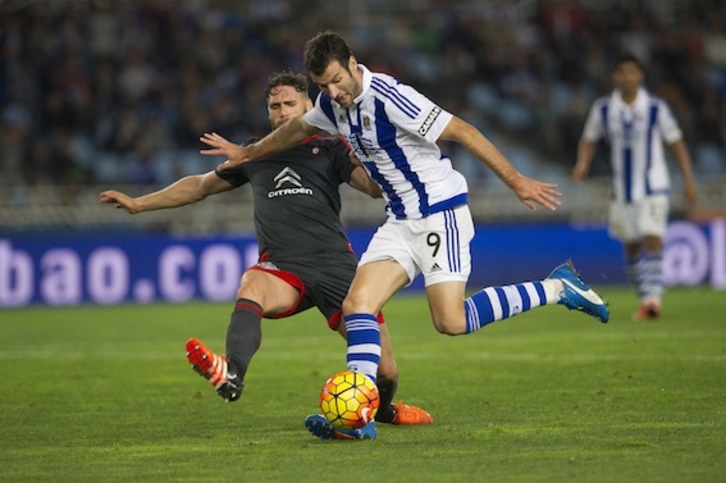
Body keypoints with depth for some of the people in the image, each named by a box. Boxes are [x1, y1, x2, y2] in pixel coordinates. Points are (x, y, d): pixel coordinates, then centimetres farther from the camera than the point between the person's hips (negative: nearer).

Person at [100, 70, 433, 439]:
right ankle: (231, 374, -61)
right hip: (282, 268, 1)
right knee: (251, 288, -38)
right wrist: (138, 204, 30)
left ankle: (381, 408, 33)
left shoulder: (329, 150, 13)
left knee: (385, 372, -3)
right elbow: (201, 186, 32)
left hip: (335, 265, -1)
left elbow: (376, 187, 0)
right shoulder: (256, 156, 21)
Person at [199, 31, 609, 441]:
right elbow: (299, 128, 28)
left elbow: (462, 131, -19)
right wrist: (246, 153, 39)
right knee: (357, 304, -8)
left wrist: (517, 182, -20)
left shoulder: (389, 97, -21)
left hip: (441, 211, -8)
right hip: (401, 222, 8)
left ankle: (557, 289, -2)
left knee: (451, 322, -16)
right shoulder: (332, 105, 4)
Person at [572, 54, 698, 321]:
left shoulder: (656, 107, -6)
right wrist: (583, 163, -9)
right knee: (631, 247, 9)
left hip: (653, 187, -3)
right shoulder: (603, 108, -1)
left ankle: (652, 299, -20)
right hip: (622, 189, 3)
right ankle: (645, 298, 22)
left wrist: (688, 179, -2)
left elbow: (675, 142, 1)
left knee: (652, 239, -17)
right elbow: (589, 139, 11)